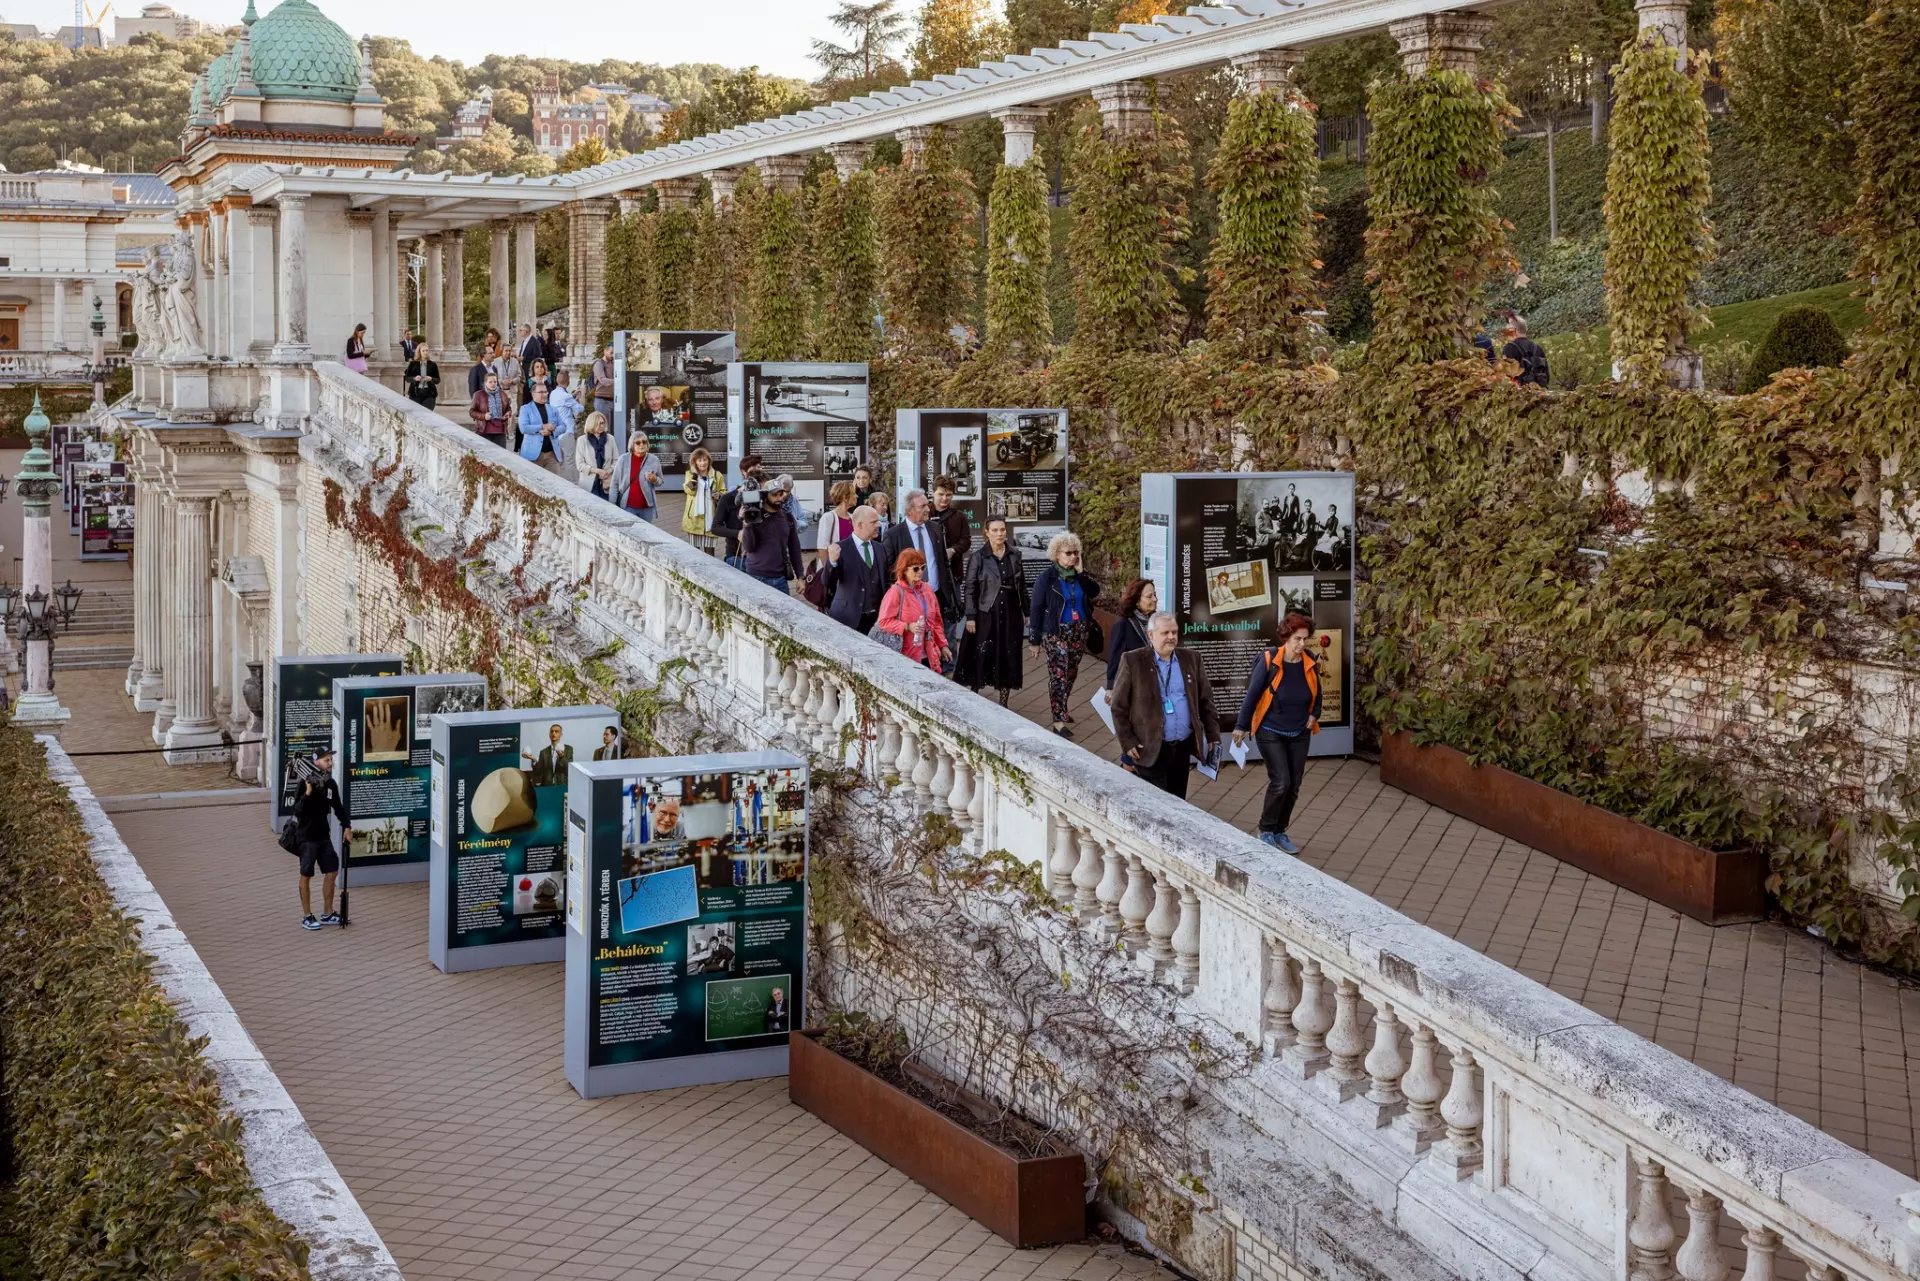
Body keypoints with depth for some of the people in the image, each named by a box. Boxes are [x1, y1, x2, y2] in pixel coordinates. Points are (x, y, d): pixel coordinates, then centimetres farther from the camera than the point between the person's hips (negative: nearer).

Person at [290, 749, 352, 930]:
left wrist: (346, 826, 10)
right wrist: (308, 793, -34)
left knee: (331, 871, 9)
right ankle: (307, 916, 10)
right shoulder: (306, 783, -17)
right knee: (306, 875, 1)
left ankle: (327, 914, 21)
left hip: (323, 835, 7)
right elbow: (297, 810, -22)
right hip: (306, 836, -7)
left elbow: (338, 807, 17)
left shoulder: (331, 784, 3)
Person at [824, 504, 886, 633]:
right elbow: (828, 583, -12)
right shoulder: (841, 549, -7)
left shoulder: (878, 548, 9)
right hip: (848, 618, -4)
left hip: (874, 618, 4)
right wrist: (832, 561, -29)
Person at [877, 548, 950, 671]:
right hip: (906, 656, -6)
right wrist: (907, 626, -20)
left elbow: (936, 621, 18)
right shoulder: (896, 592, -7)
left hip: (928, 655, 6)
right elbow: (884, 622, -10)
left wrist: (942, 645, 16)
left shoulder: (927, 590, 12)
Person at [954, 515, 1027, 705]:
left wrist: (1026, 612, 10)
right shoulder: (977, 556, -7)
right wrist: (970, 616, -12)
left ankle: (1003, 703, 15)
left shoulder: (1014, 554, 4)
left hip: (1010, 614, 3)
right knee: (981, 656, 0)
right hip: (985, 615, -3)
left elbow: (1022, 585, 10)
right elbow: (969, 587, -7)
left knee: (1008, 657, 6)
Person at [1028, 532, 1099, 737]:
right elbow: (1035, 609, -7)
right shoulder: (1047, 577, -9)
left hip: (1079, 633, 5)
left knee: (1071, 674, 15)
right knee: (1058, 675, -8)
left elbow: (1095, 593, -8)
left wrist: (1081, 572, -13)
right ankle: (1059, 721, -8)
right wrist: (1035, 640, -8)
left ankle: (1061, 709, 34)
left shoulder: (1078, 575, 5)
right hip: (1056, 634, -5)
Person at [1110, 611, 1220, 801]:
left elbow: (1206, 699, 14)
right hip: (1150, 749, -4)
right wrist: (1127, 742, -7)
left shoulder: (1191, 659, 8)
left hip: (1183, 747, 4)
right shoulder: (1133, 661, -5)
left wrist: (1213, 735, 9)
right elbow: (1119, 706, -2)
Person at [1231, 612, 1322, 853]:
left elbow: (1316, 692, 13)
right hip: (1271, 732, -5)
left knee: (1293, 786, 7)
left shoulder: (1309, 663, -3)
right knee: (1280, 782, -13)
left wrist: (1314, 715, -1)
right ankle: (1266, 831, 5)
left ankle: (1280, 831, 22)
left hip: (1299, 733, 5)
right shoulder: (1269, 661, -16)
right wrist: (1242, 726, -12)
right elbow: (1252, 694, -13)